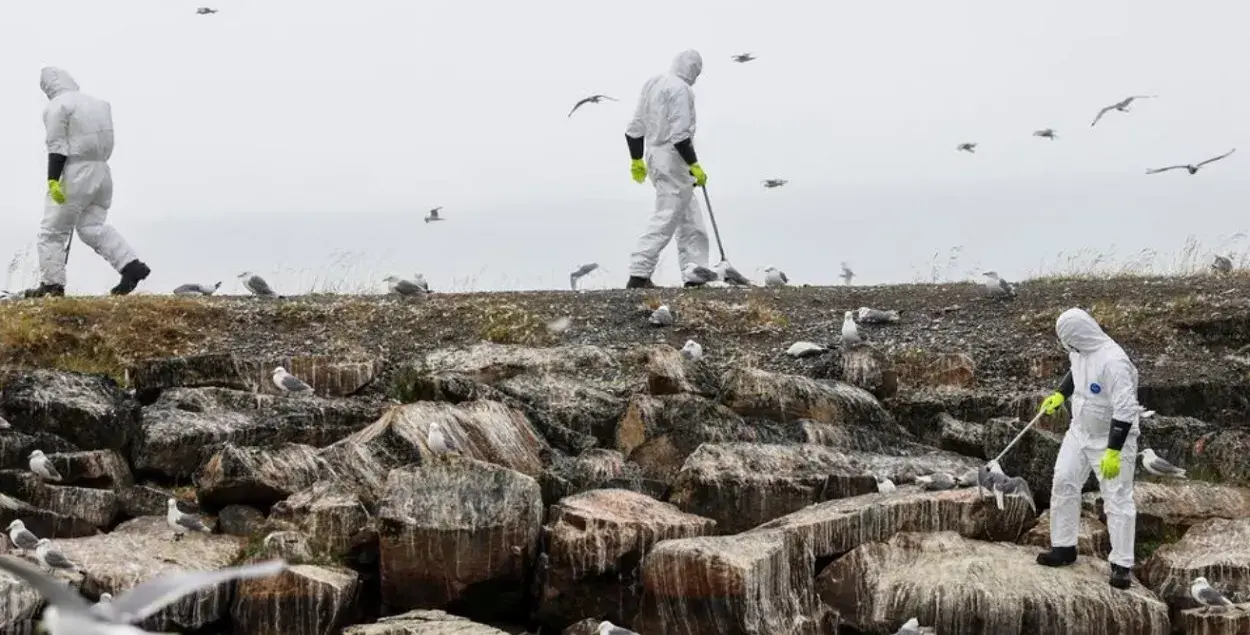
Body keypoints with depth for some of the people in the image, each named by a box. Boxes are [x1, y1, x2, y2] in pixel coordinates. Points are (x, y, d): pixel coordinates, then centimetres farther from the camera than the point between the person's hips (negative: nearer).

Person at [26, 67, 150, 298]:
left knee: (53, 230, 3)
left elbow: (57, 146, -16)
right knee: (93, 226, 12)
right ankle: (131, 266, -3)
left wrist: (53, 180, -18)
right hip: (102, 172, 8)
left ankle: (52, 284, 3)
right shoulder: (98, 103, 16)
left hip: (75, 174, -8)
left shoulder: (57, 106, -8)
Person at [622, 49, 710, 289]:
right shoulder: (680, 89, -14)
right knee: (666, 219, -9)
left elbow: (635, 127, 17)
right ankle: (638, 276, -12)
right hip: (674, 160, -10)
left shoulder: (652, 84, 14)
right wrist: (694, 165, -16)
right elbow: (680, 134, -21)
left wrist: (636, 160, 24)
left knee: (690, 219, 14)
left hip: (654, 155, 10)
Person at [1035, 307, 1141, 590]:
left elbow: (1125, 410, -31)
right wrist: (1060, 395, 13)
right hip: (1080, 432, 8)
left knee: (1117, 500, -4)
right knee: (1063, 483, 8)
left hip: (1113, 439, -8)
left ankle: (1122, 565, 2)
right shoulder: (1080, 351, -5)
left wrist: (1113, 452, -31)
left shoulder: (1113, 362, -31)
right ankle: (1064, 547, 21)